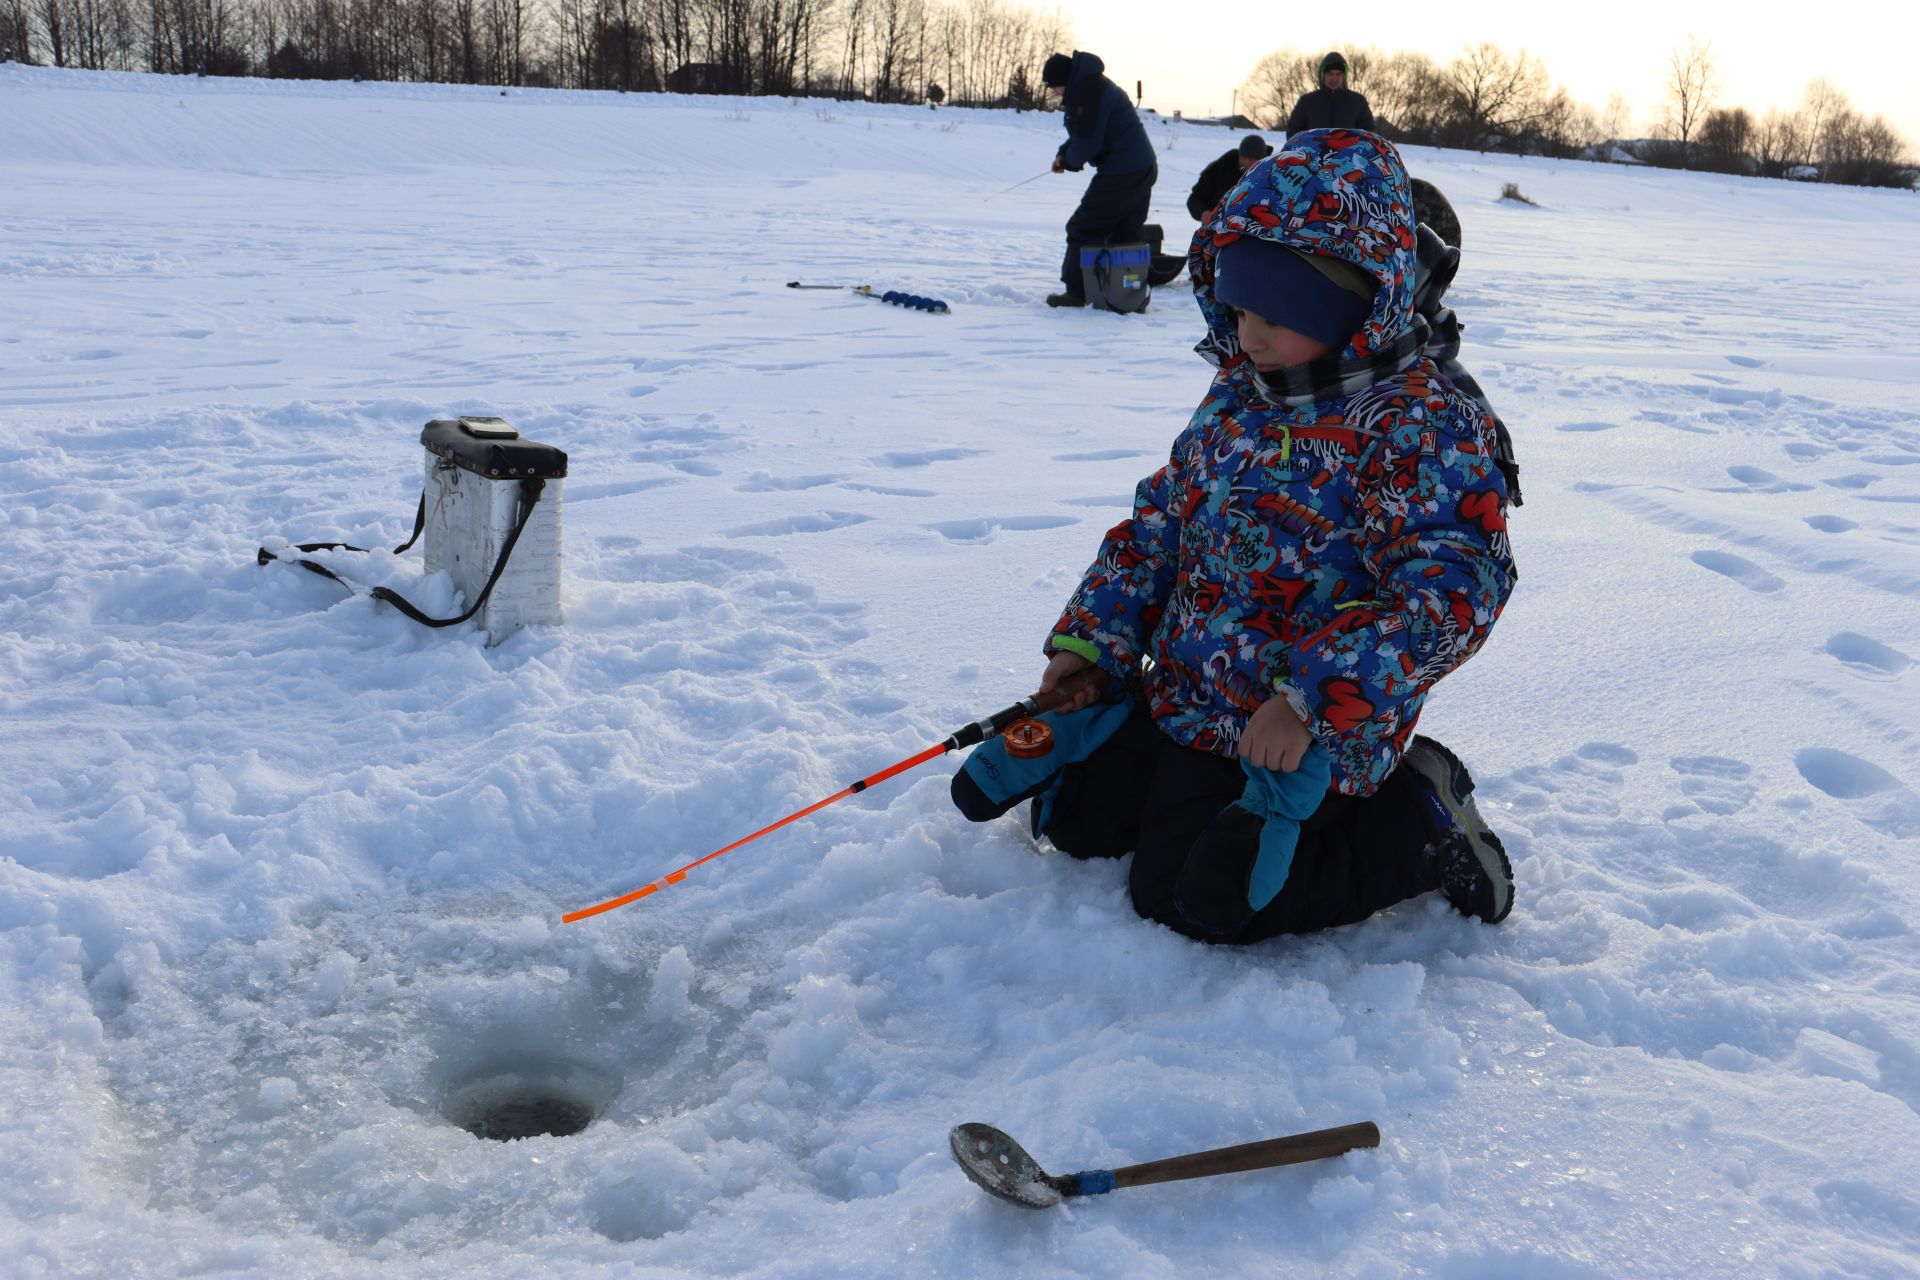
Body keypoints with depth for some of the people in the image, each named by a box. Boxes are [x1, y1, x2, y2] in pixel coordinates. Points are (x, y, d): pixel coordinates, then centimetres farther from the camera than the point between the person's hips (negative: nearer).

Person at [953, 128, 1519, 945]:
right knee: (1076, 816, 10)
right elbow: (1162, 518, 14)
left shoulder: (1421, 422, -19)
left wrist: (1313, 702, -33)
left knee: (1194, 897, -12)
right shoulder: (1239, 396, 4)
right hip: (1180, 695, 8)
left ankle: (1414, 823, 2)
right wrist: (1091, 638, 5)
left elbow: (1453, 586, -27)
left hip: (1296, 730, -8)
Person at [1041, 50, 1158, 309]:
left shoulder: (1088, 91, -18)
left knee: (1084, 229, -1)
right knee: (1125, 233, 15)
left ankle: (1075, 292, 3)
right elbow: (1086, 131, 23)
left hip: (1120, 175, -10)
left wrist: (1070, 160, -1)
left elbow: (1088, 140, -20)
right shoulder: (1096, 84, 16)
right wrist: (1064, 153, 7)